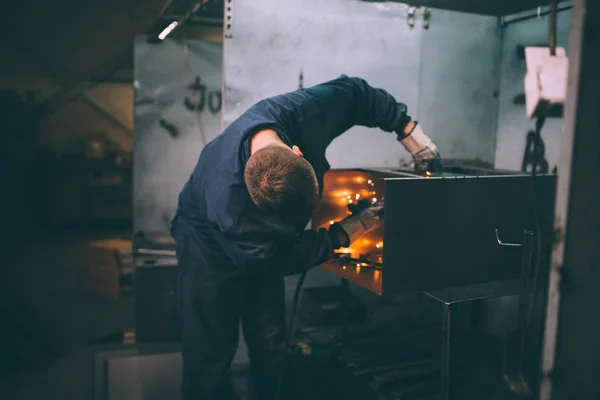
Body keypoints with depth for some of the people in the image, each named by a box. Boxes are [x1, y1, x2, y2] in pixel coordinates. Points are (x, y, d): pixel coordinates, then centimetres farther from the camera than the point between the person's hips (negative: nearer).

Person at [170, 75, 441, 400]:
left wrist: (410, 132, -14)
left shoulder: (304, 109, -31)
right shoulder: (226, 205, -42)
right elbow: (285, 258, -25)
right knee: (210, 352, -3)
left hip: (264, 238, 5)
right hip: (210, 243, -5)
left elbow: (357, 93, -9)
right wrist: (350, 230, -20)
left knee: (270, 346, 7)